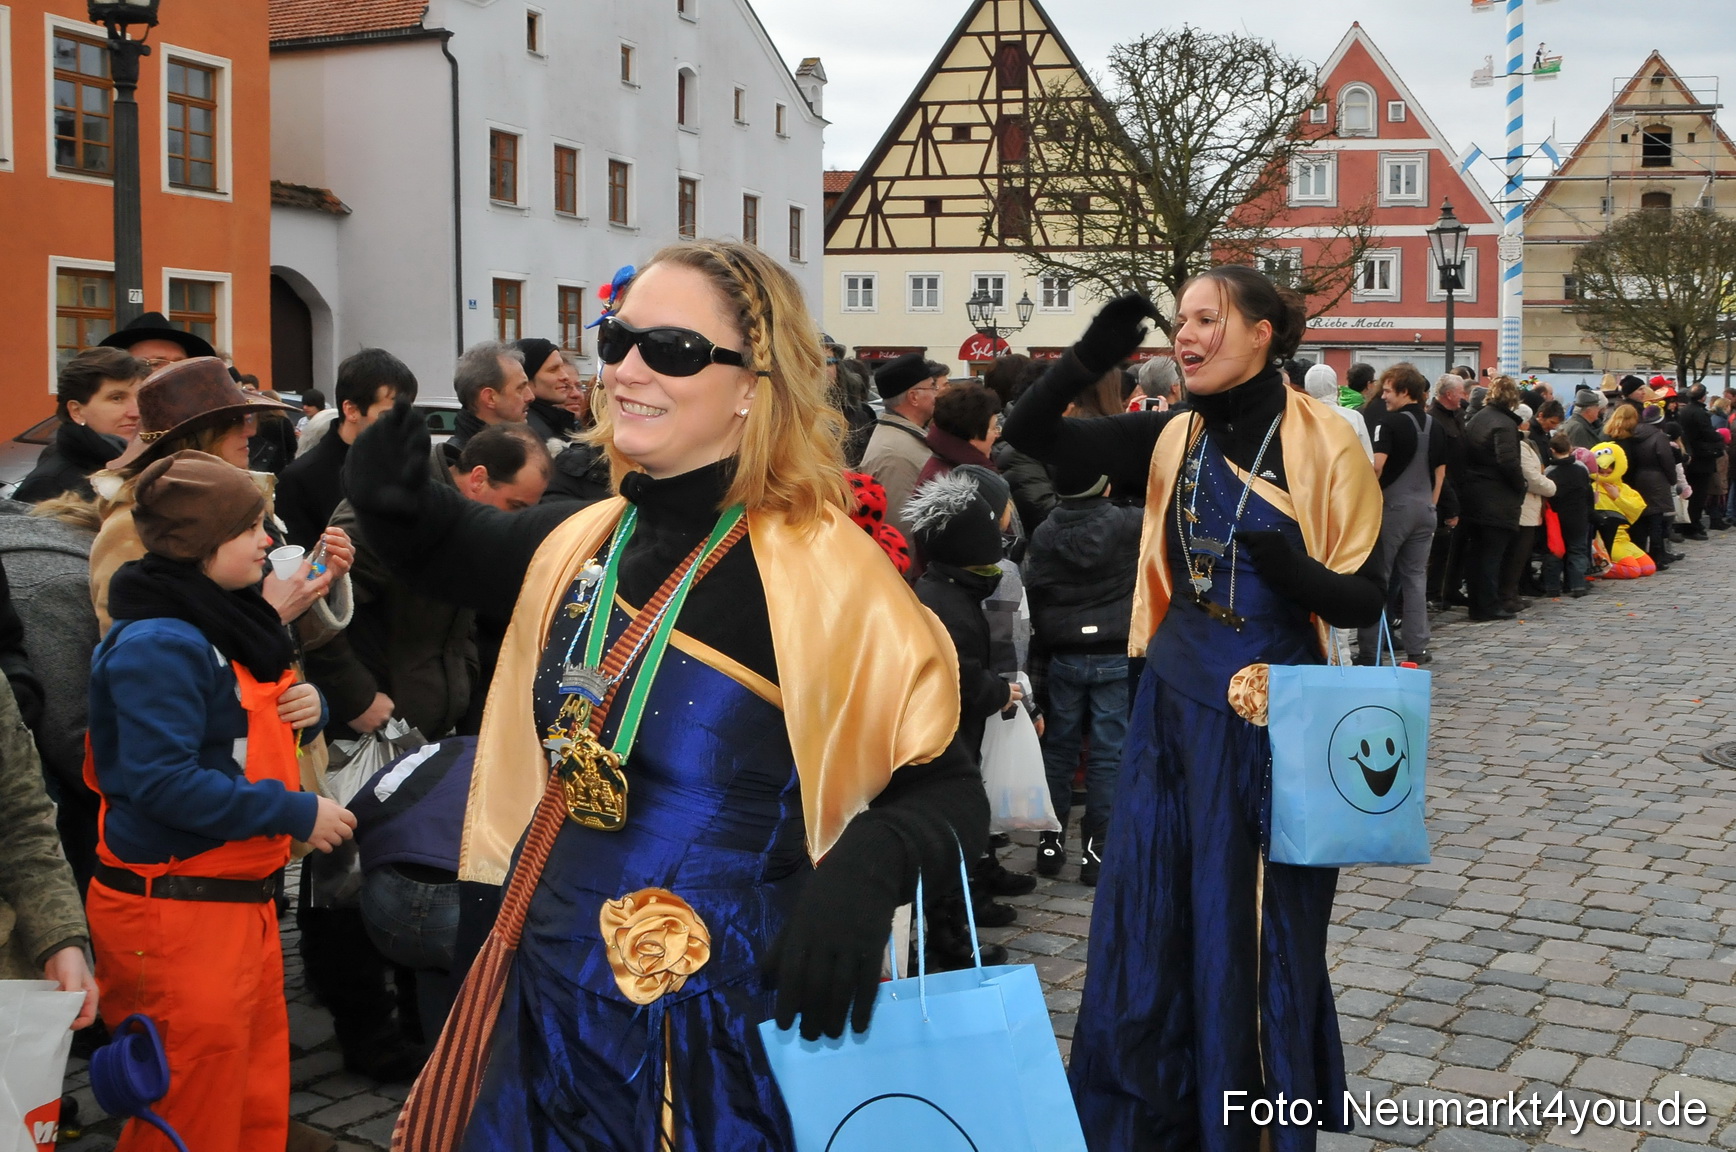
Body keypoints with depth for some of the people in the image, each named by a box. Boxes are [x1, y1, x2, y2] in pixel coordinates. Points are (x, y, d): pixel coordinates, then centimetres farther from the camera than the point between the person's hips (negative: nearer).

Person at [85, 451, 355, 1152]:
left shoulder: (229, 620, 12)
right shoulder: (160, 644, -17)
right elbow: (162, 781, -26)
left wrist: (307, 708, 2)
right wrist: (296, 814, -20)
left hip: (241, 898, 9)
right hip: (173, 910, -9)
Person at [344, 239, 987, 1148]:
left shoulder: (820, 569, -17)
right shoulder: (578, 545, 2)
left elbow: (944, 788, -14)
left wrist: (862, 870, -34)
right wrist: (395, 507, 0)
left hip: (727, 1038, -6)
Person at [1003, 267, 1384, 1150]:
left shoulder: (1323, 444, -8)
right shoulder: (1170, 440, 3)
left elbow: (1365, 598, -9)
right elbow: (1029, 434, 0)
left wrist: (1295, 572, -29)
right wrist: (1087, 361, -16)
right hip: (1174, 706, 4)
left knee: (1257, 932, 8)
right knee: (1150, 925, 10)